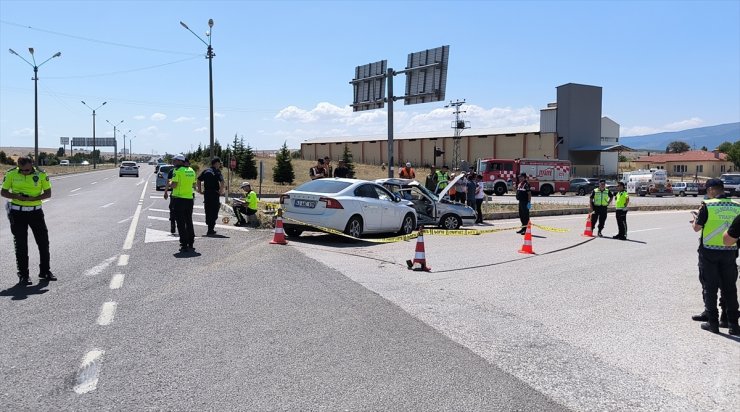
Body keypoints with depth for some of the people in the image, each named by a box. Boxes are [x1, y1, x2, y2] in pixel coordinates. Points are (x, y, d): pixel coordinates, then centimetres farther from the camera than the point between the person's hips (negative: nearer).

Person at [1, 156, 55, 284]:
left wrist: (31, 198, -18)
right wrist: (16, 196, -18)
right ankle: (23, 275, 11)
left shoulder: (41, 174, -5)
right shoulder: (11, 174, -4)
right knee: (21, 245, 2)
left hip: (36, 211, 1)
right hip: (18, 212, -1)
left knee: (43, 241, 5)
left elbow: (48, 193, -2)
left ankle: (45, 271, 20)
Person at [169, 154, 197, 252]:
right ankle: (190, 245, 18)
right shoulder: (191, 170, 10)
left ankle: (184, 245, -1)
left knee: (181, 223, 0)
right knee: (189, 222, 15)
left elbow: (174, 185, -16)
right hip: (189, 198, 6)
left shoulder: (178, 171, -10)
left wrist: (170, 183, 4)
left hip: (179, 199, -6)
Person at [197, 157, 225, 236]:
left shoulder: (205, 171, 11)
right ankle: (210, 230, -2)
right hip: (214, 193, -6)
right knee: (214, 212, 0)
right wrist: (221, 191, -11)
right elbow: (222, 182, -21)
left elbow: (198, 180, 8)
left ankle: (211, 229, 24)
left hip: (206, 193, 6)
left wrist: (200, 191, 10)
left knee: (208, 211, 15)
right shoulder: (217, 172, -7)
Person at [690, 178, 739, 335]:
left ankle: (713, 322, 9)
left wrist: (696, 219, 17)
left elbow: (697, 227, -6)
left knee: (710, 287, 6)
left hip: (709, 251, -3)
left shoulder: (707, 205, -11)